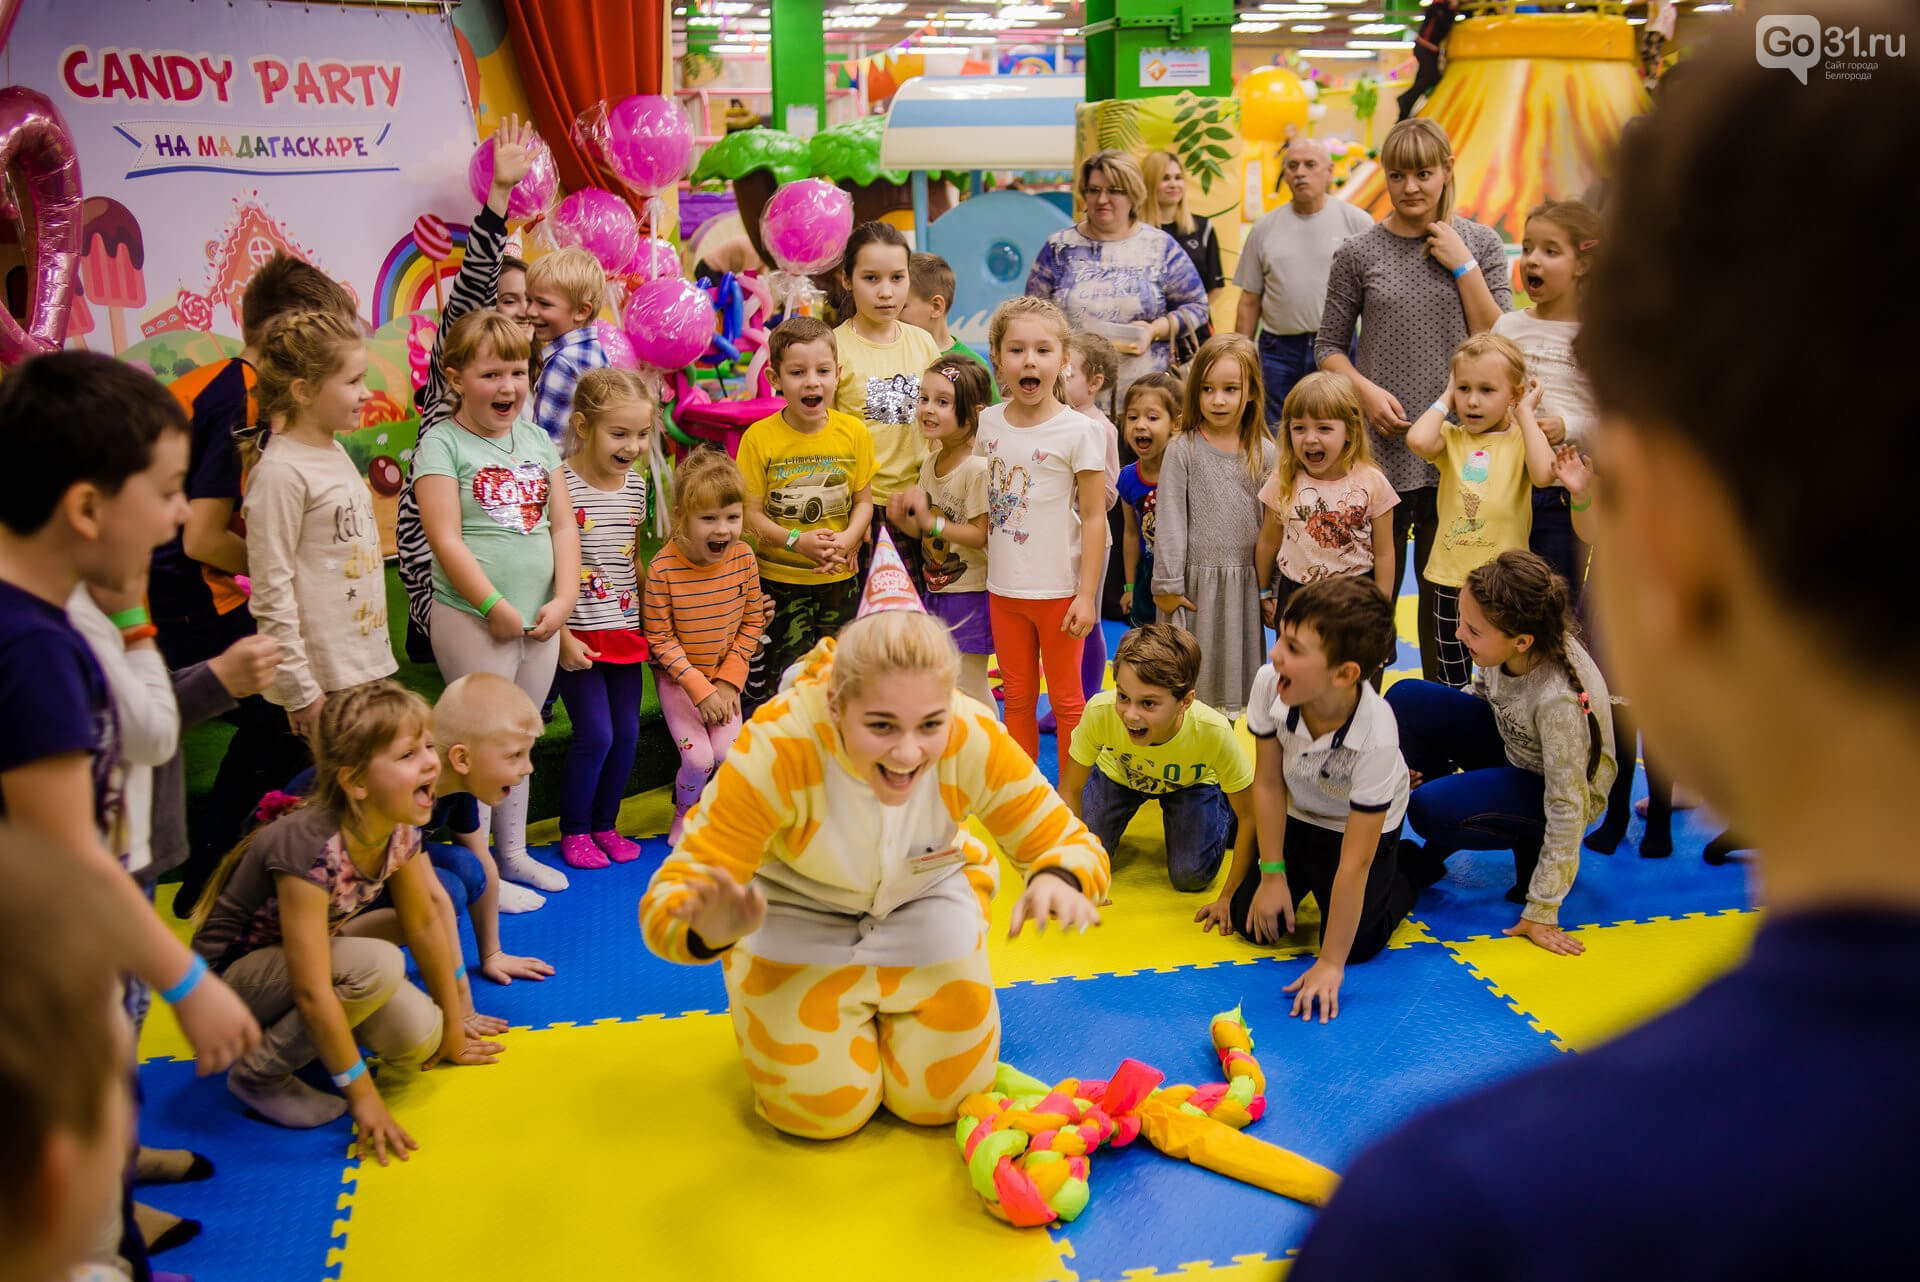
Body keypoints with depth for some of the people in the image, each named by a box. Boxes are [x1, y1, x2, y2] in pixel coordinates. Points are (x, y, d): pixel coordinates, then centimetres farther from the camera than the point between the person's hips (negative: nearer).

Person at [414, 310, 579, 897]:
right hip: (473, 621, -6)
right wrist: (495, 606, -17)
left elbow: (564, 525, 9)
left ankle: (514, 853, 28)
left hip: (542, 619, 6)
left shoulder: (537, 440, 10)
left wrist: (564, 599, -3)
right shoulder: (443, 446, -8)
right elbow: (447, 540, -14)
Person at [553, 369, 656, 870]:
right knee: (595, 733, -6)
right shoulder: (561, 485, -15)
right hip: (579, 635, -6)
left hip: (626, 630, 6)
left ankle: (605, 824, 25)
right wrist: (563, 636, -15)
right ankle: (574, 831, 14)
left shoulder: (635, 484, 6)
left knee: (627, 732, 8)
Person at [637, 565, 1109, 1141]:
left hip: (926, 904, 2)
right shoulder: (776, 750, -39)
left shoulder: (976, 741, -32)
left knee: (939, 1098, 5)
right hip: (797, 915, -2)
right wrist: (709, 929, -61)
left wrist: (1057, 879, -46)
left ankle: (879, 1010, 35)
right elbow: (669, 900, -35)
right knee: (823, 1112, -2)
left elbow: (1069, 841, -19)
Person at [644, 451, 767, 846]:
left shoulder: (743, 557, -12)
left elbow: (751, 623, -2)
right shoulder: (663, 568, -23)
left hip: (724, 677, 3)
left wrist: (729, 681, -9)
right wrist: (700, 689, -18)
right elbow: (660, 639, -16)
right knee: (699, 758, -13)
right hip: (677, 677, -3)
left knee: (728, 753, -12)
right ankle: (684, 816, 18)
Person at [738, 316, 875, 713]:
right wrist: (797, 541, -23)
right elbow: (751, 513, -9)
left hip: (839, 579, 3)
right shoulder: (760, 437, -10)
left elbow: (864, 501, 3)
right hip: (779, 580, -2)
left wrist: (846, 539, -16)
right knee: (782, 677, 0)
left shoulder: (854, 432, -3)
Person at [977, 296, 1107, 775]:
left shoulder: (1076, 430, -12)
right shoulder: (987, 422, 1)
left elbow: (1093, 519, -11)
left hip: (1058, 589, -4)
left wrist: (1086, 595, -13)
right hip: (1003, 587, 4)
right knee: (1017, 698, 16)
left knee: (1066, 700, 9)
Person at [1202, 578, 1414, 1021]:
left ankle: (1406, 875, 17)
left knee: (1357, 945, -12)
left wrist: (1330, 964, -28)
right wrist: (1272, 874, -11)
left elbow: (1355, 861, -33)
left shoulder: (1376, 736, -41)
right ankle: (1306, 875, 26)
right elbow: (1268, 783, -15)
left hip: (1364, 827, -3)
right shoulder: (1269, 684, -33)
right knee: (1253, 923, -4)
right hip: (1297, 815, 4)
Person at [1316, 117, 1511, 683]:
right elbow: (1329, 346, 6)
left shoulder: (1480, 243, 4)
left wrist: (1462, 264, -8)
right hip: (1381, 446, -1)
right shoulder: (1359, 253, 0)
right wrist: (1368, 392, -11)